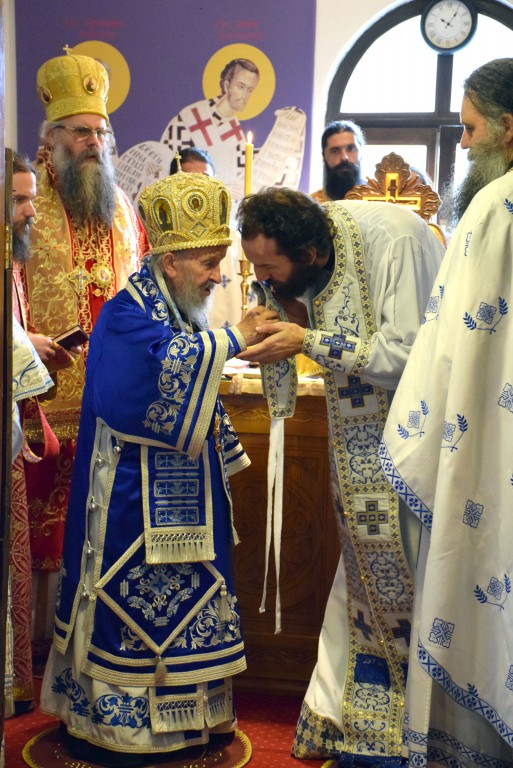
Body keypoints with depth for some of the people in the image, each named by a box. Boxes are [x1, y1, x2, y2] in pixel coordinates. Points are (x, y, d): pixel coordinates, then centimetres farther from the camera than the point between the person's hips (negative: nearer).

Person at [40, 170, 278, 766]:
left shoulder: (184, 318, 13)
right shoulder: (127, 315, -14)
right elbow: (162, 365, -35)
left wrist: (226, 449, 26)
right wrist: (233, 338, -31)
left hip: (184, 495, 9)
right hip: (135, 499, -9)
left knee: (183, 597, 15)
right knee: (132, 599, 0)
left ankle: (185, 711, 28)